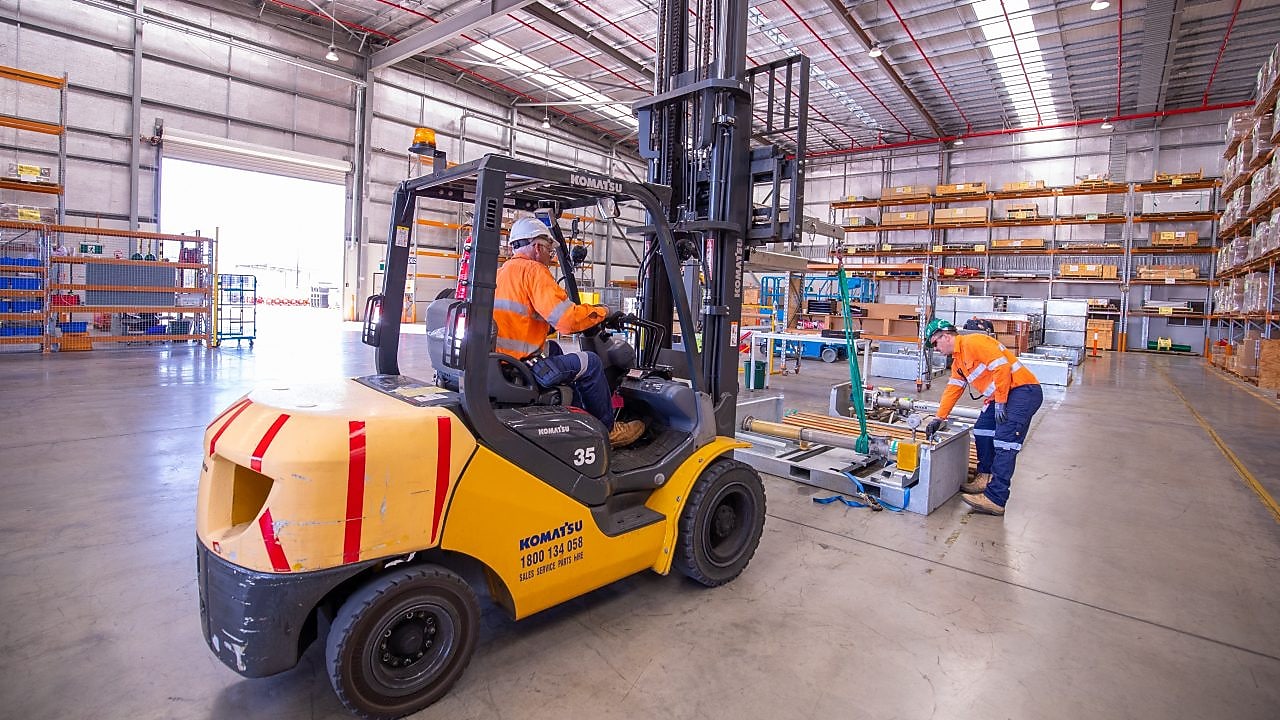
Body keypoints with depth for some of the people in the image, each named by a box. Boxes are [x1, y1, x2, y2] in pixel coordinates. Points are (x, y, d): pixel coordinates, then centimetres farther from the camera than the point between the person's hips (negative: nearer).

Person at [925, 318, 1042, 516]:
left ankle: (995, 500, -16)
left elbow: (1002, 367, -22)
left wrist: (1000, 403, -19)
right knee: (982, 431, 15)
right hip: (1000, 395, 11)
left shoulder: (973, 342, -15)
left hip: (1023, 390, -11)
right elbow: (952, 390, 22)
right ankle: (985, 477, 27)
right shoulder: (957, 361, 17)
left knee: (1004, 444, -15)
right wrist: (939, 417, 21)